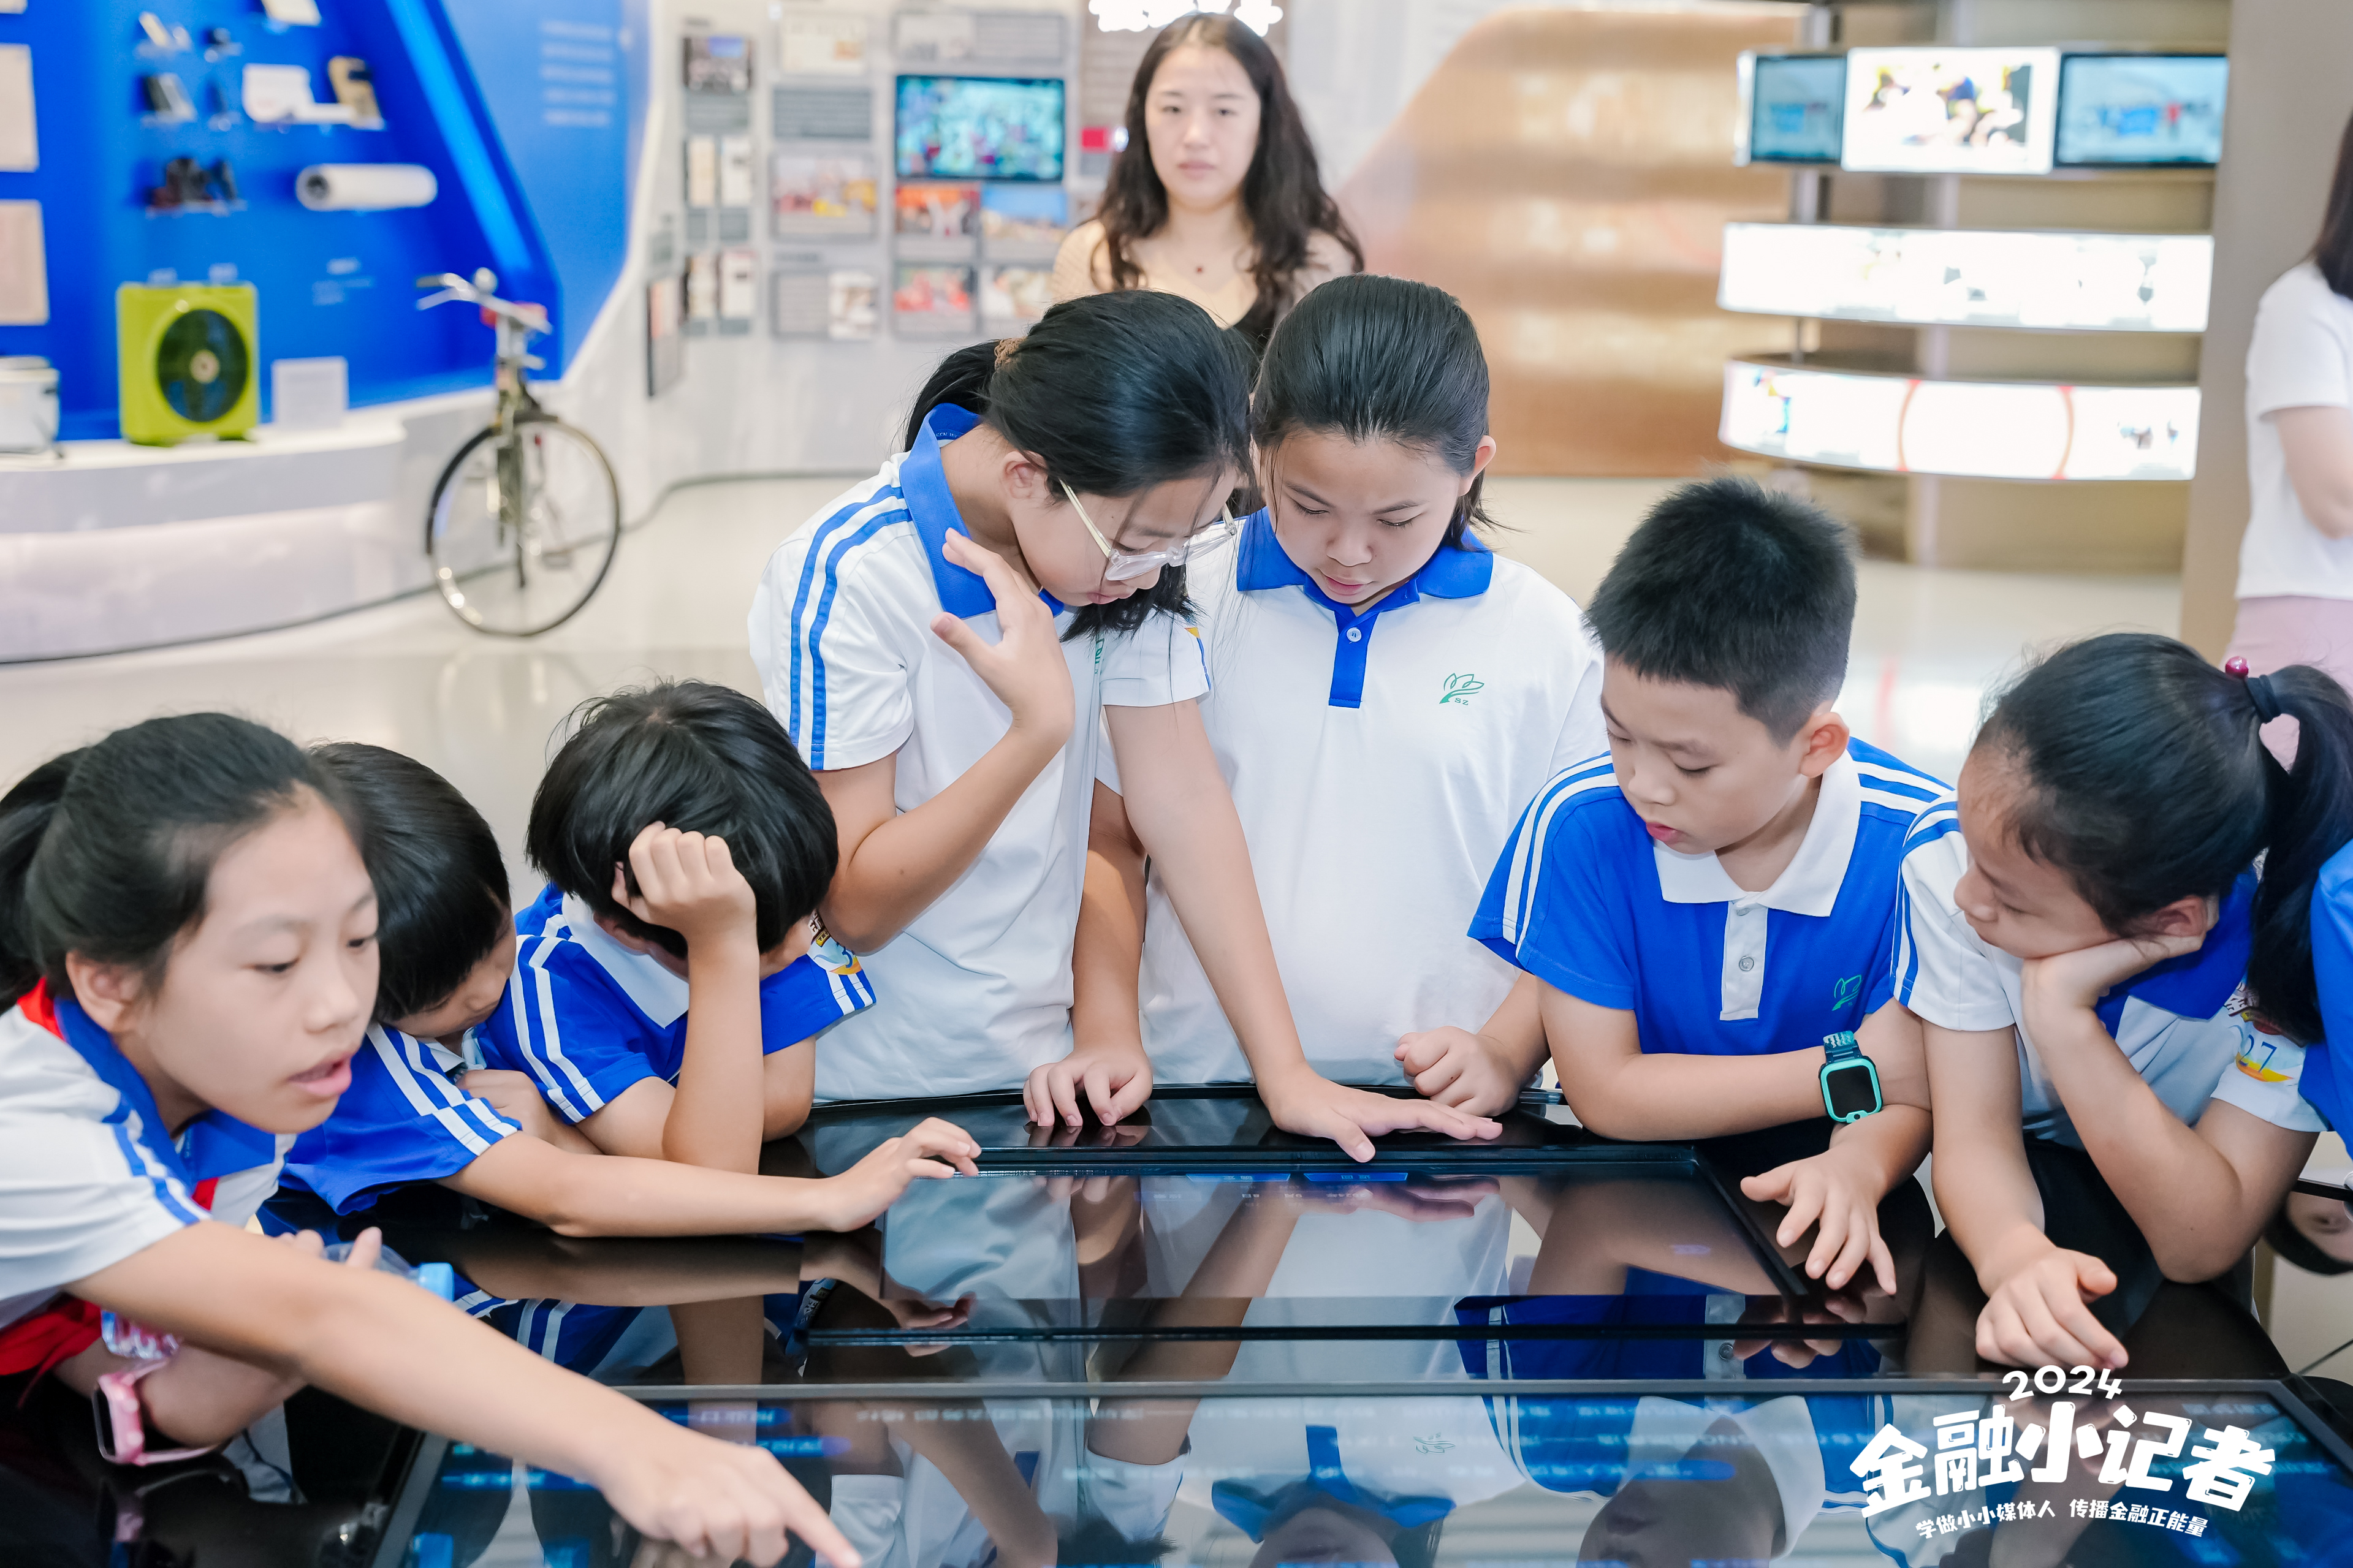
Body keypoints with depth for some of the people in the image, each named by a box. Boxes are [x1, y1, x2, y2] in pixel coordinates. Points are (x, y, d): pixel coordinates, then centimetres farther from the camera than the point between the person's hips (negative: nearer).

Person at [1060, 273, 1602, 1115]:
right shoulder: (1174, 613, 2)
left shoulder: (1550, 642, 2)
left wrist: (1509, 1055, -7)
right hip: (1200, 1097, 0)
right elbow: (1113, 841, 10)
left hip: (1442, 1115, 1)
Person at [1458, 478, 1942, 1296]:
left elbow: (1915, 1080, -11)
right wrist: (1846, 1072, -15)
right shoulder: (1580, 822, -15)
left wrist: (1857, 1165, -33)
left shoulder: (1919, 844, -15)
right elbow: (1605, 1090, -13)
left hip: (1813, 1229, 1)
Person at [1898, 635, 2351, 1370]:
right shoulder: (1949, 858, -25)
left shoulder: (2290, 942, -31)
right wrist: (2016, 1258, -48)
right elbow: (1976, 1135, -24)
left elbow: (2203, 1245, -31)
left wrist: (2060, 1008, -42)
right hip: (2021, 1207, -2)